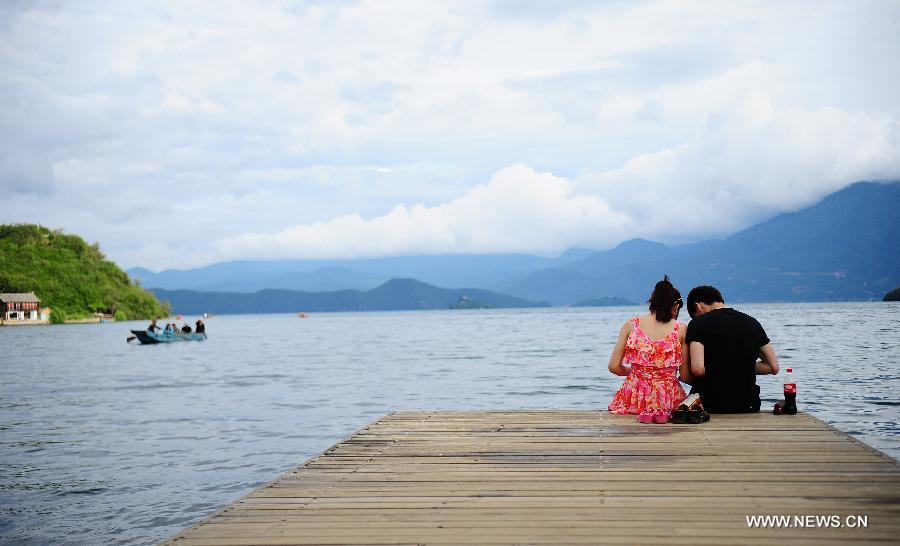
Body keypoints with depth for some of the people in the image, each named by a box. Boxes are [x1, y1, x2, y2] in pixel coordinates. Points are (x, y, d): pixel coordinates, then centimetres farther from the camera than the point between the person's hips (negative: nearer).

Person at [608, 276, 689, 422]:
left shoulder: (631, 325, 0)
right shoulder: (680, 329, -2)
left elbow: (614, 366, 1)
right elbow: (685, 375, 2)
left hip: (635, 399, 2)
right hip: (668, 399, -2)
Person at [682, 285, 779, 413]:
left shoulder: (698, 323, -7)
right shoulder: (752, 322, 8)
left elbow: (697, 368, -21)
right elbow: (773, 367, 11)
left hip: (709, 405, -4)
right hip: (747, 405, 5)